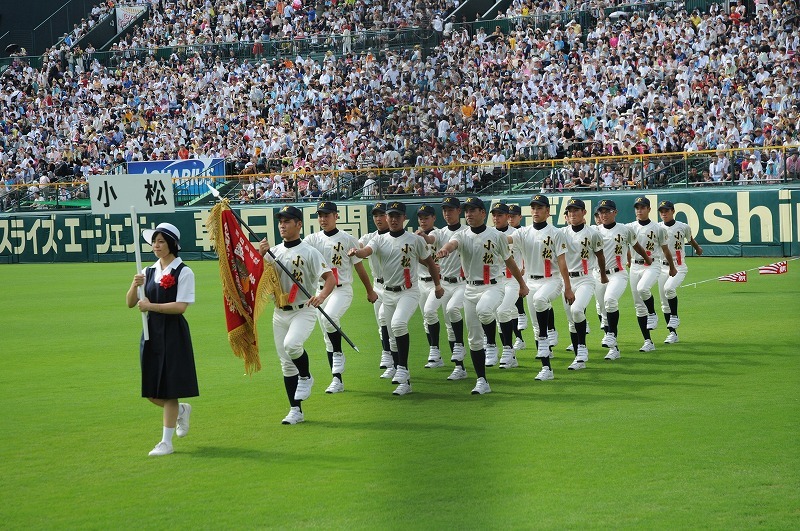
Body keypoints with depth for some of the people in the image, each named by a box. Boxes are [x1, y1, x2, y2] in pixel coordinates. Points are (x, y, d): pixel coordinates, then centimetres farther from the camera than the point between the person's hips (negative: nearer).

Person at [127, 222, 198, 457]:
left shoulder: (183, 272, -6)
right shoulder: (148, 272, 11)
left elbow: (181, 306, -16)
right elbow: (130, 303, 7)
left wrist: (151, 306, -19)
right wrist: (135, 286, -11)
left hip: (173, 334, -6)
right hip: (151, 333, 6)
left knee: (169, 389, -3)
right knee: (151, 390, 8)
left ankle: (166, 442, 3)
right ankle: (182, 410, 36)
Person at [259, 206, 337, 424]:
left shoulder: (309, 252, -7)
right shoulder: (274, 251, 10)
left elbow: (330, 278, -14)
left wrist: (321, 296, -34)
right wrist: (261, 255, -13)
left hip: (303, 312, -6)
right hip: (280, 313, 6)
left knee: (291, 344, -32)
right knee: (286, 363, 7)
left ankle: (306, 376, -3)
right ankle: (296, 411, 15)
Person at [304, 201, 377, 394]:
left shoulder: (347, 240, 0)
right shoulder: (313, 239, 6)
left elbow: (359, 267, 7)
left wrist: (370, 291, 13)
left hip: (342, 290, -4)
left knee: (329, 318, -33)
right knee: (327, 338, 6)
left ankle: (338, 354, -13)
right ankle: (337, 380, 12)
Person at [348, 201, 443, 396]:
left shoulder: (415, 240, -1)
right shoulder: (380, 240, 5)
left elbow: (429, 262, 11)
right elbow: (366, 251, -16)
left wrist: (437, 285, 15)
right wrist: (356, 252, -39)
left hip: (409, 292, -4)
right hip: (388, 293, 4)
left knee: (398, 323, -29)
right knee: (394, 335, 10)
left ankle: (402, 369, -26)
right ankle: (404, 380, 23)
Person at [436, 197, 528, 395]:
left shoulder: (496, 235, -1)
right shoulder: (462, 235, 2)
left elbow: (509, 260, 11)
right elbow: (453, 243, -23)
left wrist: (522, 284, 18)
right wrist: (444, 250, -48)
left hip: (492, 287, -3)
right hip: (471, 289, 3)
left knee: (483, 310, -37)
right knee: (474, 339, 3)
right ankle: (481, 381, 12)